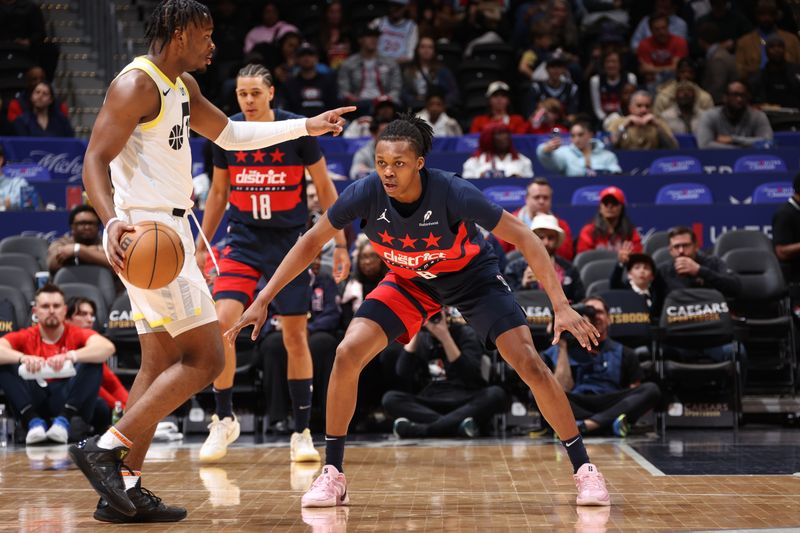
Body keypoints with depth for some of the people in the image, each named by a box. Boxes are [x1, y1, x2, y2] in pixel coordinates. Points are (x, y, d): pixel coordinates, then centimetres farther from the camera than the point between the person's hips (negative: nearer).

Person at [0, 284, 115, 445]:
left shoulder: (76, 334, 3)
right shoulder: (25, 337, 7)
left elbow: (108, 347, -19)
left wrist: (71, 356, -36)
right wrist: (22, 358, -34)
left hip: (69, 401, -1)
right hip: (34, 404, 1)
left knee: (93, 363, -20)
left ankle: (64, 420, -30)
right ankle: (34, 420, -28)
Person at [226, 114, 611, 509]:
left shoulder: (453, 193, -34)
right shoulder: (366, 193, -26)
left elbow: (523, 238, -27)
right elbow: (312, 242, -12)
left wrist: (561, 306, -34)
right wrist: (262, 300, -15)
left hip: (472, 276, -2)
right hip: (408, 281, 3)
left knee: (529, 364, -16)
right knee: (347, 353, -16)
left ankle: (584, 468, 0)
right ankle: (332, 476, -2)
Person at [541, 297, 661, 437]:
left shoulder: (624, 354, 23)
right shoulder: (568, 350, 20)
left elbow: (634, 393, 13)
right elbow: (563, 389, 5)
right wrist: (562, 346, 7)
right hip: (578, 407, -1)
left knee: (651, 389, -25)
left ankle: (586, 424, -40)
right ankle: (611, 422, -42)